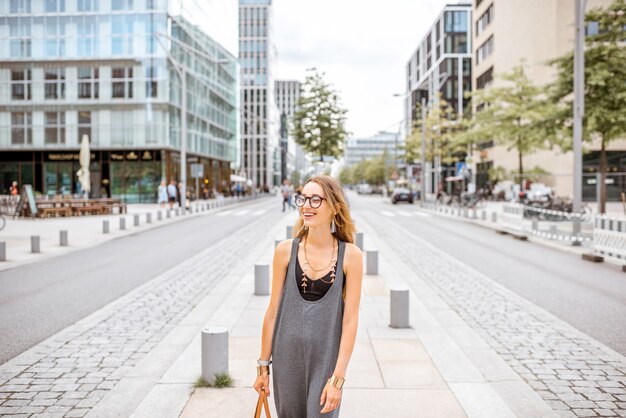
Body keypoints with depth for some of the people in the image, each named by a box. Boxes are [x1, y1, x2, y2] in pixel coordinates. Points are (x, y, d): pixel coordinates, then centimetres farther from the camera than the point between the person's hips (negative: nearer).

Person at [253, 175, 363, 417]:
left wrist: (338, 377, -12)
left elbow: (350, 319, -10)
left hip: (326, 359, -1)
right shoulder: (286, 251, -7)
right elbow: (273, 311, 0)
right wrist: (263, 365, 4)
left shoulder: (350, 255, -10)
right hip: (287, 356, 2)